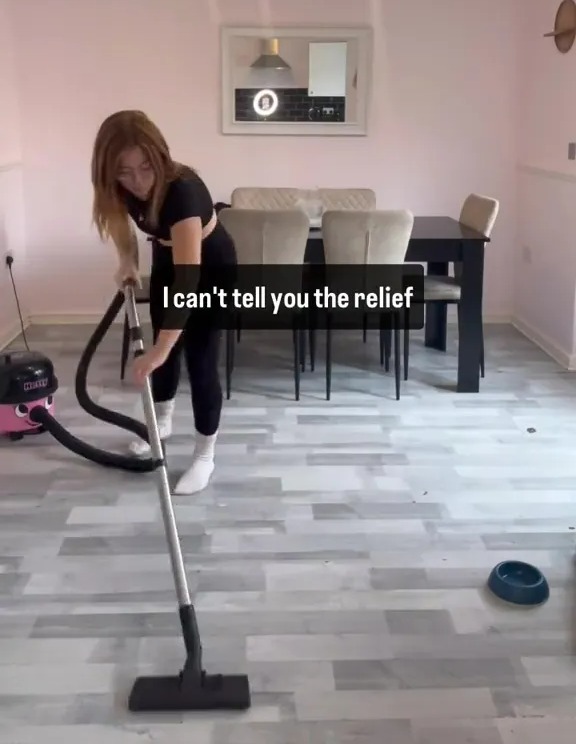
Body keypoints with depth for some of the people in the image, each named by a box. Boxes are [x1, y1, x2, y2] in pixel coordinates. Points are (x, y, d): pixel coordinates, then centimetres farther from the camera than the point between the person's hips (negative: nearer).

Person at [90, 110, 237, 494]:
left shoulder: (183, 190, -41)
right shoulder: (122, 187, -22)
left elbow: (189, 281, -47)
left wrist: (160, 349, -49)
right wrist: (128, 261, -12)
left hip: (212, 266, -6)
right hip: (167, 259, 6)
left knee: (200, 360, -7)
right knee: (163, 348, 17)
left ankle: (205, 456, 7)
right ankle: (163, 422, 40)